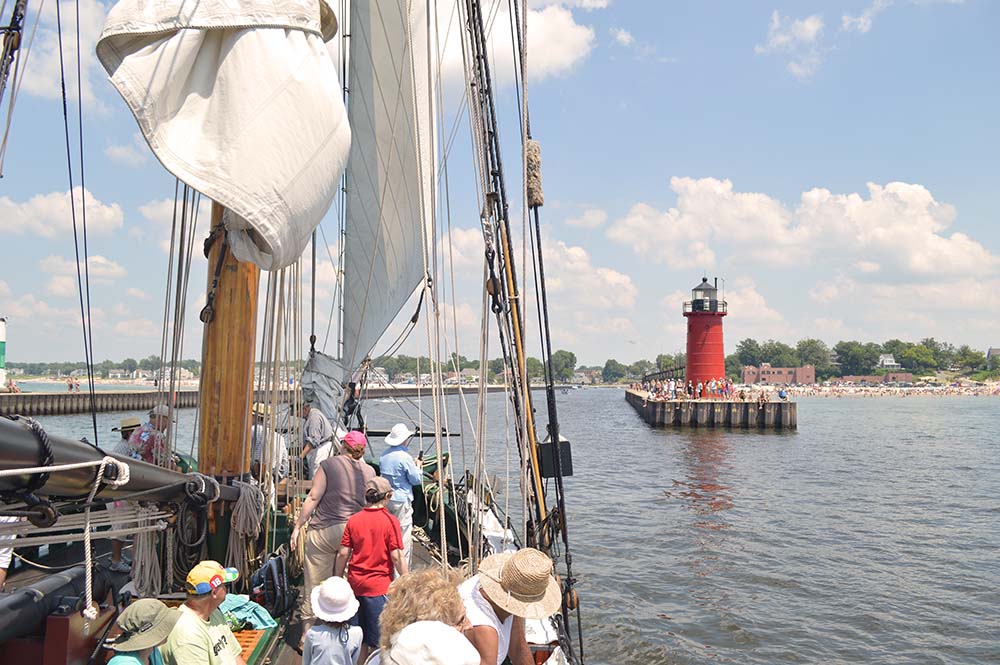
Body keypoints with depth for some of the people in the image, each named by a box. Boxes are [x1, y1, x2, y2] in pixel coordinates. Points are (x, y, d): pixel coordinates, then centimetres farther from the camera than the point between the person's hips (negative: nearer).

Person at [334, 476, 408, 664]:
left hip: (355, 584, 4)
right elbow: (397, 557, -14)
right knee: (377, 641, 7)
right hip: (379, 586, -4)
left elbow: (343, 554, 2)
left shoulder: (353, 520, 0)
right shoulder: (390, 521, -11)